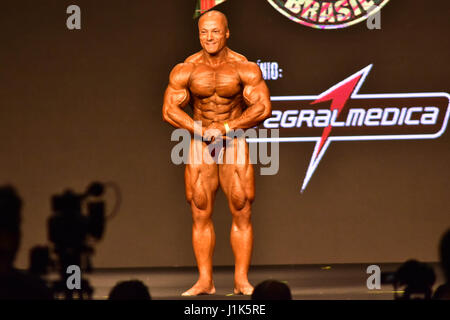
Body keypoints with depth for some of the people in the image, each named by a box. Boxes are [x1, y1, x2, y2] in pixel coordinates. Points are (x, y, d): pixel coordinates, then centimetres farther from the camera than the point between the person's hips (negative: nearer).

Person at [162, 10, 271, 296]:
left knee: (242, 213, -5)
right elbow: (170, 111, -6)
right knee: (200, 215, -1)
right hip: (199, 145, 1)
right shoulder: (186, 70, -3)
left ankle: (242, 280, 0)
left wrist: (226, 128, -19)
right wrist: (202, 131, -18)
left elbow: (263, 108, -12)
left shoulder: (244, 68, -8)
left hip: (235, 143, -1)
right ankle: (205, 281, 3)